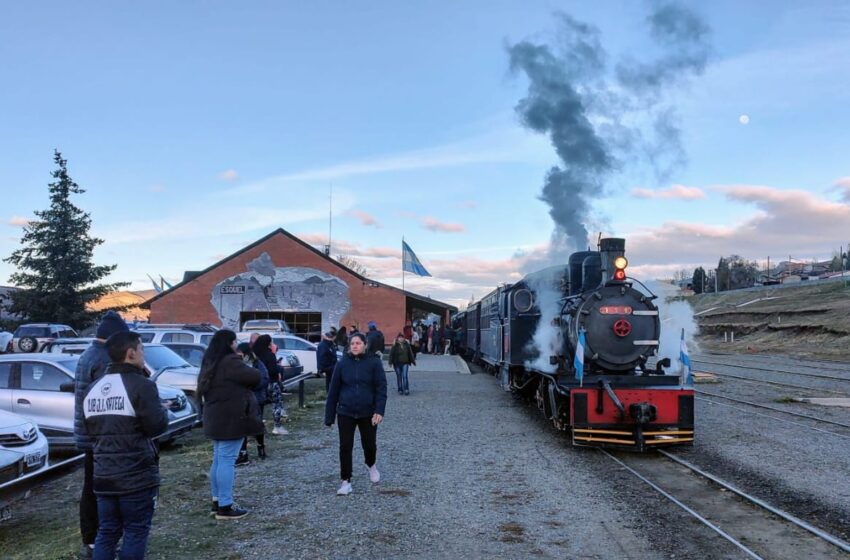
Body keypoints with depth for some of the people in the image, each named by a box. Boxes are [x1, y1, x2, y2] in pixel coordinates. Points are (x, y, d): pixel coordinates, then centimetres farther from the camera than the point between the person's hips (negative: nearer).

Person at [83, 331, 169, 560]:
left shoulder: (93, 388, 8)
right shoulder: (140, 385, -15)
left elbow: (90, 428, 15)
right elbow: (157, 426, -15)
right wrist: (162, 411, 3)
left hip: (104, 475, 7)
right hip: (136, 475, -7)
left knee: (106, 533, 14)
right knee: (136, 532, 4)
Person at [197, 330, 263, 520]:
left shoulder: (210, 363, 12)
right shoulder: (230, 361, -18)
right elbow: (255, 377, -17)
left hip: (216, 418, 10)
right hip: (231, 419, -10)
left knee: (219, 459, 16)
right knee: (227, 461, -7)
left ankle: (217, 501, 23)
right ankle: (225, 506, -5)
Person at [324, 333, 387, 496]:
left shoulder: (374, 363, -5)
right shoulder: (342, 364, -1)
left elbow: (381, 388, -8)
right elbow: (333, 391, 2)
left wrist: (379, 411, -19)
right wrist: (329, 416, 2)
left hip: (368, 413, -1)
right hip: (345, 413, 1)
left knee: (369, 444, 11)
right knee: (345, 447, 0)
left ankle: (371, 465, 44)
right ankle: (346, 481, 14)